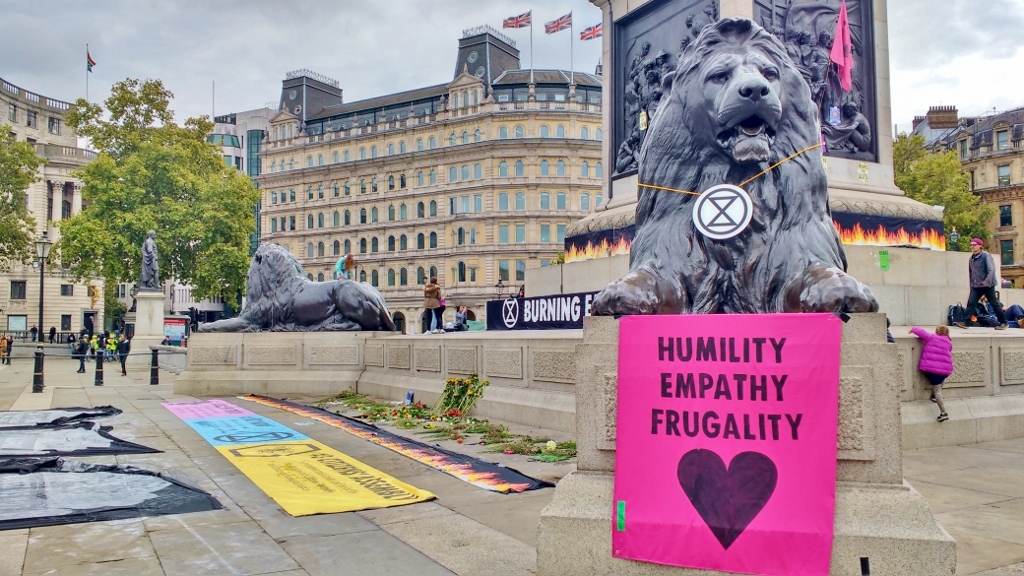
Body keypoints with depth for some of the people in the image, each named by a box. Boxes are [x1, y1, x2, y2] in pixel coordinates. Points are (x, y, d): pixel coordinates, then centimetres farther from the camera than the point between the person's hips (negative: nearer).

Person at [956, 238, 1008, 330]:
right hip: (976, 286, 6)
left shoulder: (986, 255, -8)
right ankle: (965, 322, -13)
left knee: (994, 304, 3)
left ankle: (1003, 322, 15)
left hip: (988, 285, -6)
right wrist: (971, 284, 14)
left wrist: (986, 282, -27)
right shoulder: (972, 258, 11)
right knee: (971, 303, -7)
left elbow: (991, 270, -17)